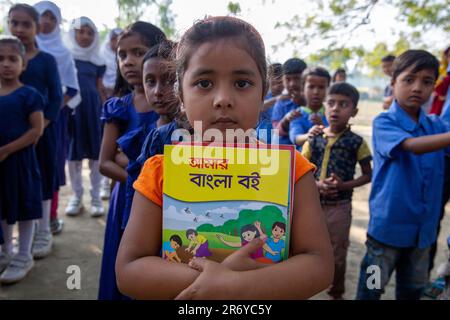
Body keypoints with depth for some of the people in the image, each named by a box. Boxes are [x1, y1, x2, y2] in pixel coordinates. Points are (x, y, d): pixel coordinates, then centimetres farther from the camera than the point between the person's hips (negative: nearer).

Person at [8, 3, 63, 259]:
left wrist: (40, 127, -15)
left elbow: (56, 98, -6)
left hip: (41, 128, -3)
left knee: (41, 178, 5)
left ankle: (43, 233, 19)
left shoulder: (46, 60, -2)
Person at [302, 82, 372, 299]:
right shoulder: (314, 139, -1)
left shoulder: (356, 142, -7)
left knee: (337, 255, 13)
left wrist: (344, 185, -16)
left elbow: (368, 175, 0)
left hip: (339, 206, -2)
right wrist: (316, 184, -15)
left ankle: (336, 293, 36)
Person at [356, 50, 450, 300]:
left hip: (424, 226, 6)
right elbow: (413, 146, -30)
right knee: (372, 288, 8)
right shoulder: (384, 123, -13)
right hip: (388, 224, -5)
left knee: (413, 290, 21)